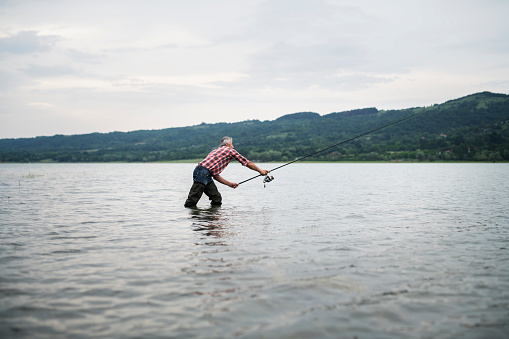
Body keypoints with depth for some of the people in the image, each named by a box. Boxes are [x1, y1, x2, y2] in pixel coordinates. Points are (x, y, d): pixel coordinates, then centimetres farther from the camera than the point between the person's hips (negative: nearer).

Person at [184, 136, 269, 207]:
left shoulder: (216, 151, 29)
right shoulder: (230, 150, 8)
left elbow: (215, 175, 26)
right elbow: (247, 163, 13)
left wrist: (230, 184, 27)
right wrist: (260, 171, 23)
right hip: (202, 173, -9)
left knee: (217, 200, 8)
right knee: (191, 202, -10)